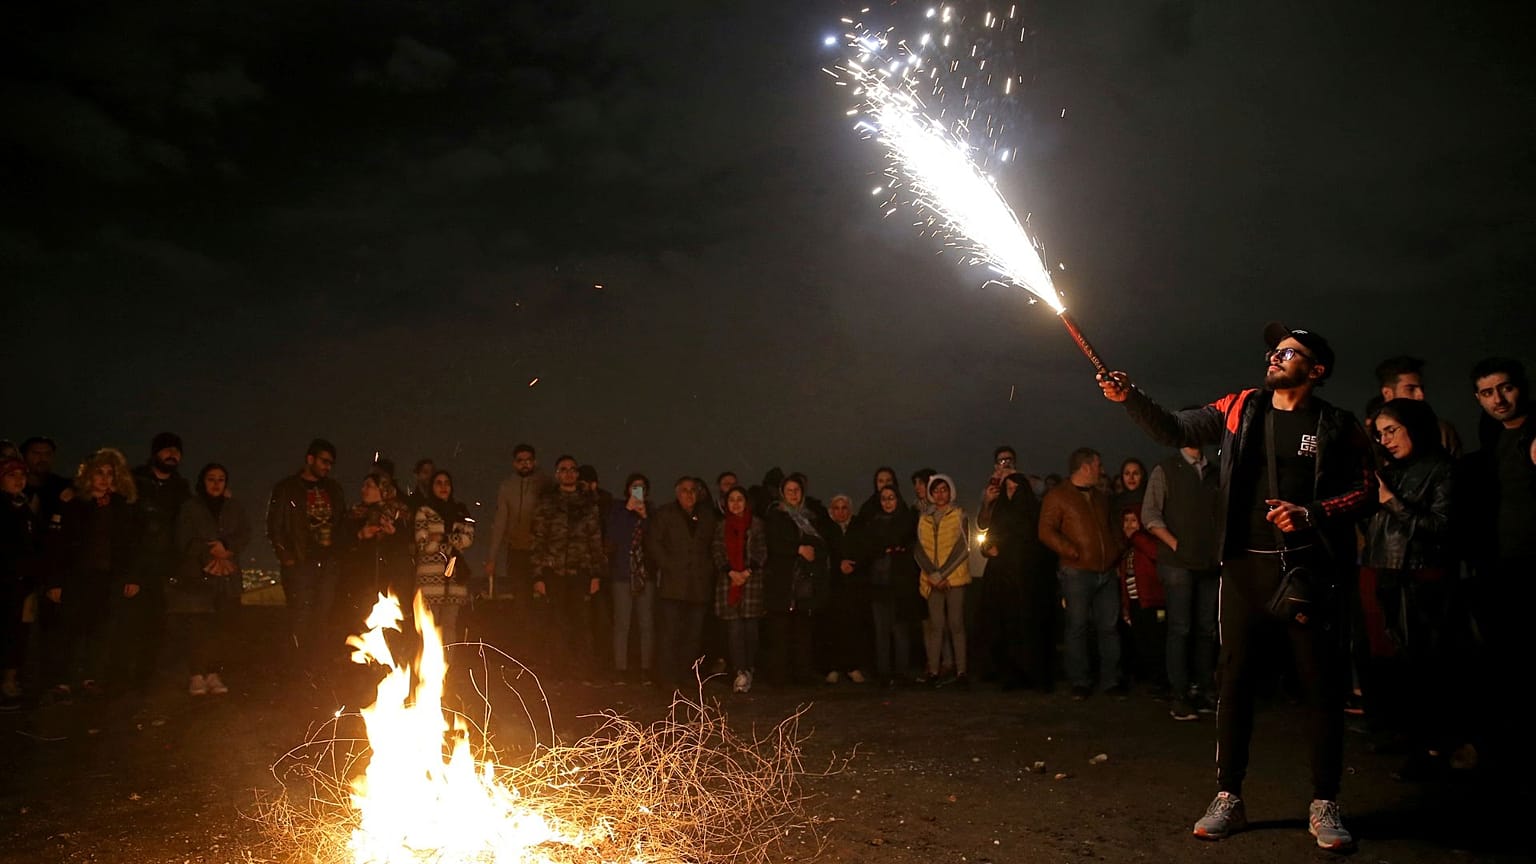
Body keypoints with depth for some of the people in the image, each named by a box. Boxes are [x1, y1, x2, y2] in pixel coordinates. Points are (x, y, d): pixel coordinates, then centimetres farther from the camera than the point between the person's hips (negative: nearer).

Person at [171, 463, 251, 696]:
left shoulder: (235, 508, 17)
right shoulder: (190, 508, 9)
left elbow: (245, 536, 5)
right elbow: (185, 542, -1)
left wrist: (226, 548, -13)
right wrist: (213, 556, -8)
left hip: (227, 578, 2)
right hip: (197, 577, -2)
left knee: (221, 626, -5)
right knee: (196, 627, -11)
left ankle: (214, 674, -2)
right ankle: (196, 675, -8)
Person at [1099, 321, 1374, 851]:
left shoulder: (1337, 427, 3)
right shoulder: (1239, 410, 9)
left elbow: (1365, 492, 2)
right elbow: (1176, 431, 5)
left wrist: (1311, 514, -13)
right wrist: (1130, 398, -8)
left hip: (1309, 568, -2)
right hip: (1245, 567, 2)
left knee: (1321, 684, 2)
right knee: (1234, 679, 4)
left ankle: (1324, 806, 16)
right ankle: (1228, 798, 15)